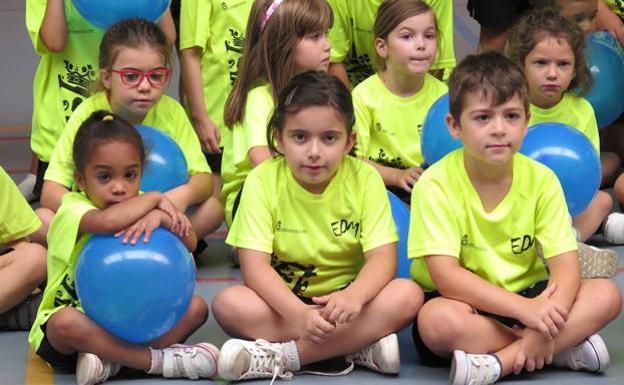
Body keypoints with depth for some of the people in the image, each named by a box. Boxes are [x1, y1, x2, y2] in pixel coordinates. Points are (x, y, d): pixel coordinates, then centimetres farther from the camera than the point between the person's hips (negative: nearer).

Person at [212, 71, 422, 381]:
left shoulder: (365, 179, -8)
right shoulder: (263, 181, -11)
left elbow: (383, 258, -16)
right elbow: (254, 266, -18)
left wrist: (354, 296, -39)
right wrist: (300, 315, -37)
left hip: (345, 300, 1)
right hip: (283, 301, -1)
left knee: (407, 295, -27)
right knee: (229, 303, -30)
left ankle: (279, 357, -29)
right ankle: (359, 347, -29)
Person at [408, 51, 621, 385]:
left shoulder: (541, 180, -4)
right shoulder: (436, 185, -15)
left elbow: (566, 266, -10)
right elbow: (445, 274, -23)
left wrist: (544, 327, -31)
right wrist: (526, 309, -33)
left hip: (526, 296, 4)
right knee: (437, 320, -37)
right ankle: (566, 349, -23)